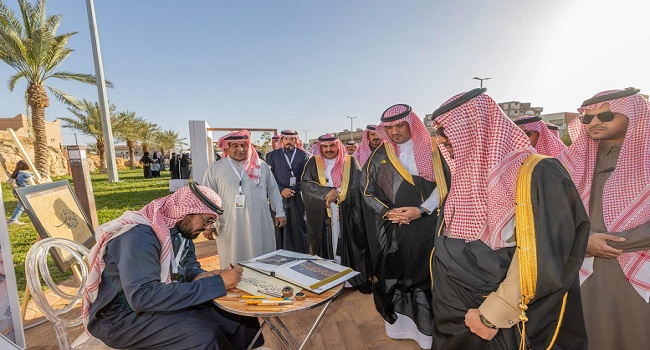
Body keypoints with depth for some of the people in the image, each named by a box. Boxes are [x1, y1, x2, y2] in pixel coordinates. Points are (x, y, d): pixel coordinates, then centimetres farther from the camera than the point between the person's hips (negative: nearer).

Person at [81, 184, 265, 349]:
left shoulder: (178, 228, -2)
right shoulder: (140, 235, -27)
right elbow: (143, 296, -36)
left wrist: (200, 276, -14)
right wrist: (216, 283, -36)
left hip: (163, 301, 7)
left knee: (242, 317, -5)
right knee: (205, 334, -28)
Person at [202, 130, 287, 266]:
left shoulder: (261, 166, 8)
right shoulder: (215, 169, 3)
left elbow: (273, 191, 12)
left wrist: (280, 213, 10)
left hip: (260, 225, 2)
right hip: (230, 227, -2)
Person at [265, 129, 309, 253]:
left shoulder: (304, 155, 6)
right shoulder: (273, 155, 8)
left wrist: (292, 190, -9)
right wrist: (281, 190, -11)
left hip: (298, 199, 0)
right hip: (278, 198, 1)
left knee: (299, 230, 2)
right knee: (280, 231, 3)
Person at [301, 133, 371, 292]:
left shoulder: (350, 162, 6)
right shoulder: (313, 163, 8)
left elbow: (356, 186, 0)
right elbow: (304, 183, -2)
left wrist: (336, 194, -9)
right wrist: (327, 192, -12)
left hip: (346, 213, 0)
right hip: (321, 214, 1)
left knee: (347, 245, 0)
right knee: (326, 245, 2)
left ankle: (354, 278, 11)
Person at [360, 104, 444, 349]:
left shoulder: (430, 150, 0)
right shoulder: (380, 155, 5)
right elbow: (366, 187, 6)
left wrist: (421, 210, -14)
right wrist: (386, 212, -7)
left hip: (425, 226, -1)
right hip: (391, 227, 2)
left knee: (424, 274, 3)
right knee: (394, 273, 7)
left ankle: (426, 328, 21)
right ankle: (398, 324, 25)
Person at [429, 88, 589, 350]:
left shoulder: (537, 174, -18)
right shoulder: (465, 178, 3)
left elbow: (542, 260, -22)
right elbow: (447, 248, 6)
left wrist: (492, 315, -17)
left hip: (514, 325, -6)